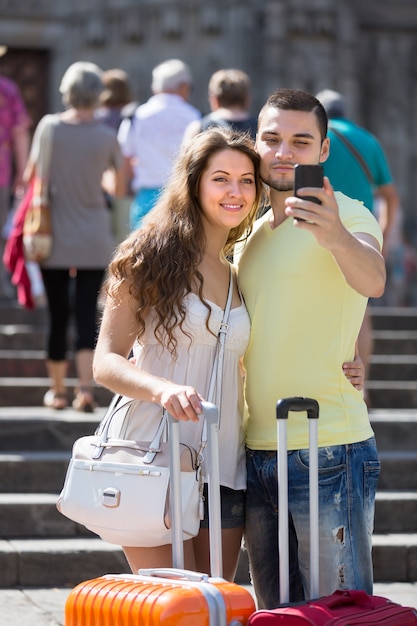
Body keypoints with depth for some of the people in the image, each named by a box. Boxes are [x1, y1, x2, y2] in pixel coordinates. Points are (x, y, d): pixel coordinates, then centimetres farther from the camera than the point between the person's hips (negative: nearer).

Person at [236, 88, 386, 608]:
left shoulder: (346, 215, -8)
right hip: (256, 453, 7)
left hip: (328, 452, -7)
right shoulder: (251, 232, 15)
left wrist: (336, 237, -52)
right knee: (276, 614, 12)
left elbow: (372, 280, -31)